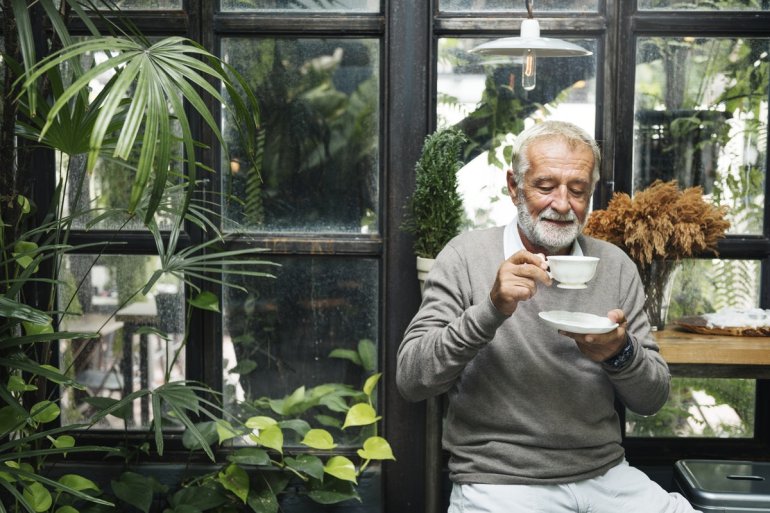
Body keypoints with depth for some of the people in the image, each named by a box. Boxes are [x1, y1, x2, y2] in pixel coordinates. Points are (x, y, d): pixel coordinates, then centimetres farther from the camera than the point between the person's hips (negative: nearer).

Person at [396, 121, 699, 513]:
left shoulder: (615, 266, 8)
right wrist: (490, 310, -20)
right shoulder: (465, 255, -1)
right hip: (498, 481, -4)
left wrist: (621, 353, -11)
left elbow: (652, 399, 10)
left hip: (605, 476, 4)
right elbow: (410, 380, -9)